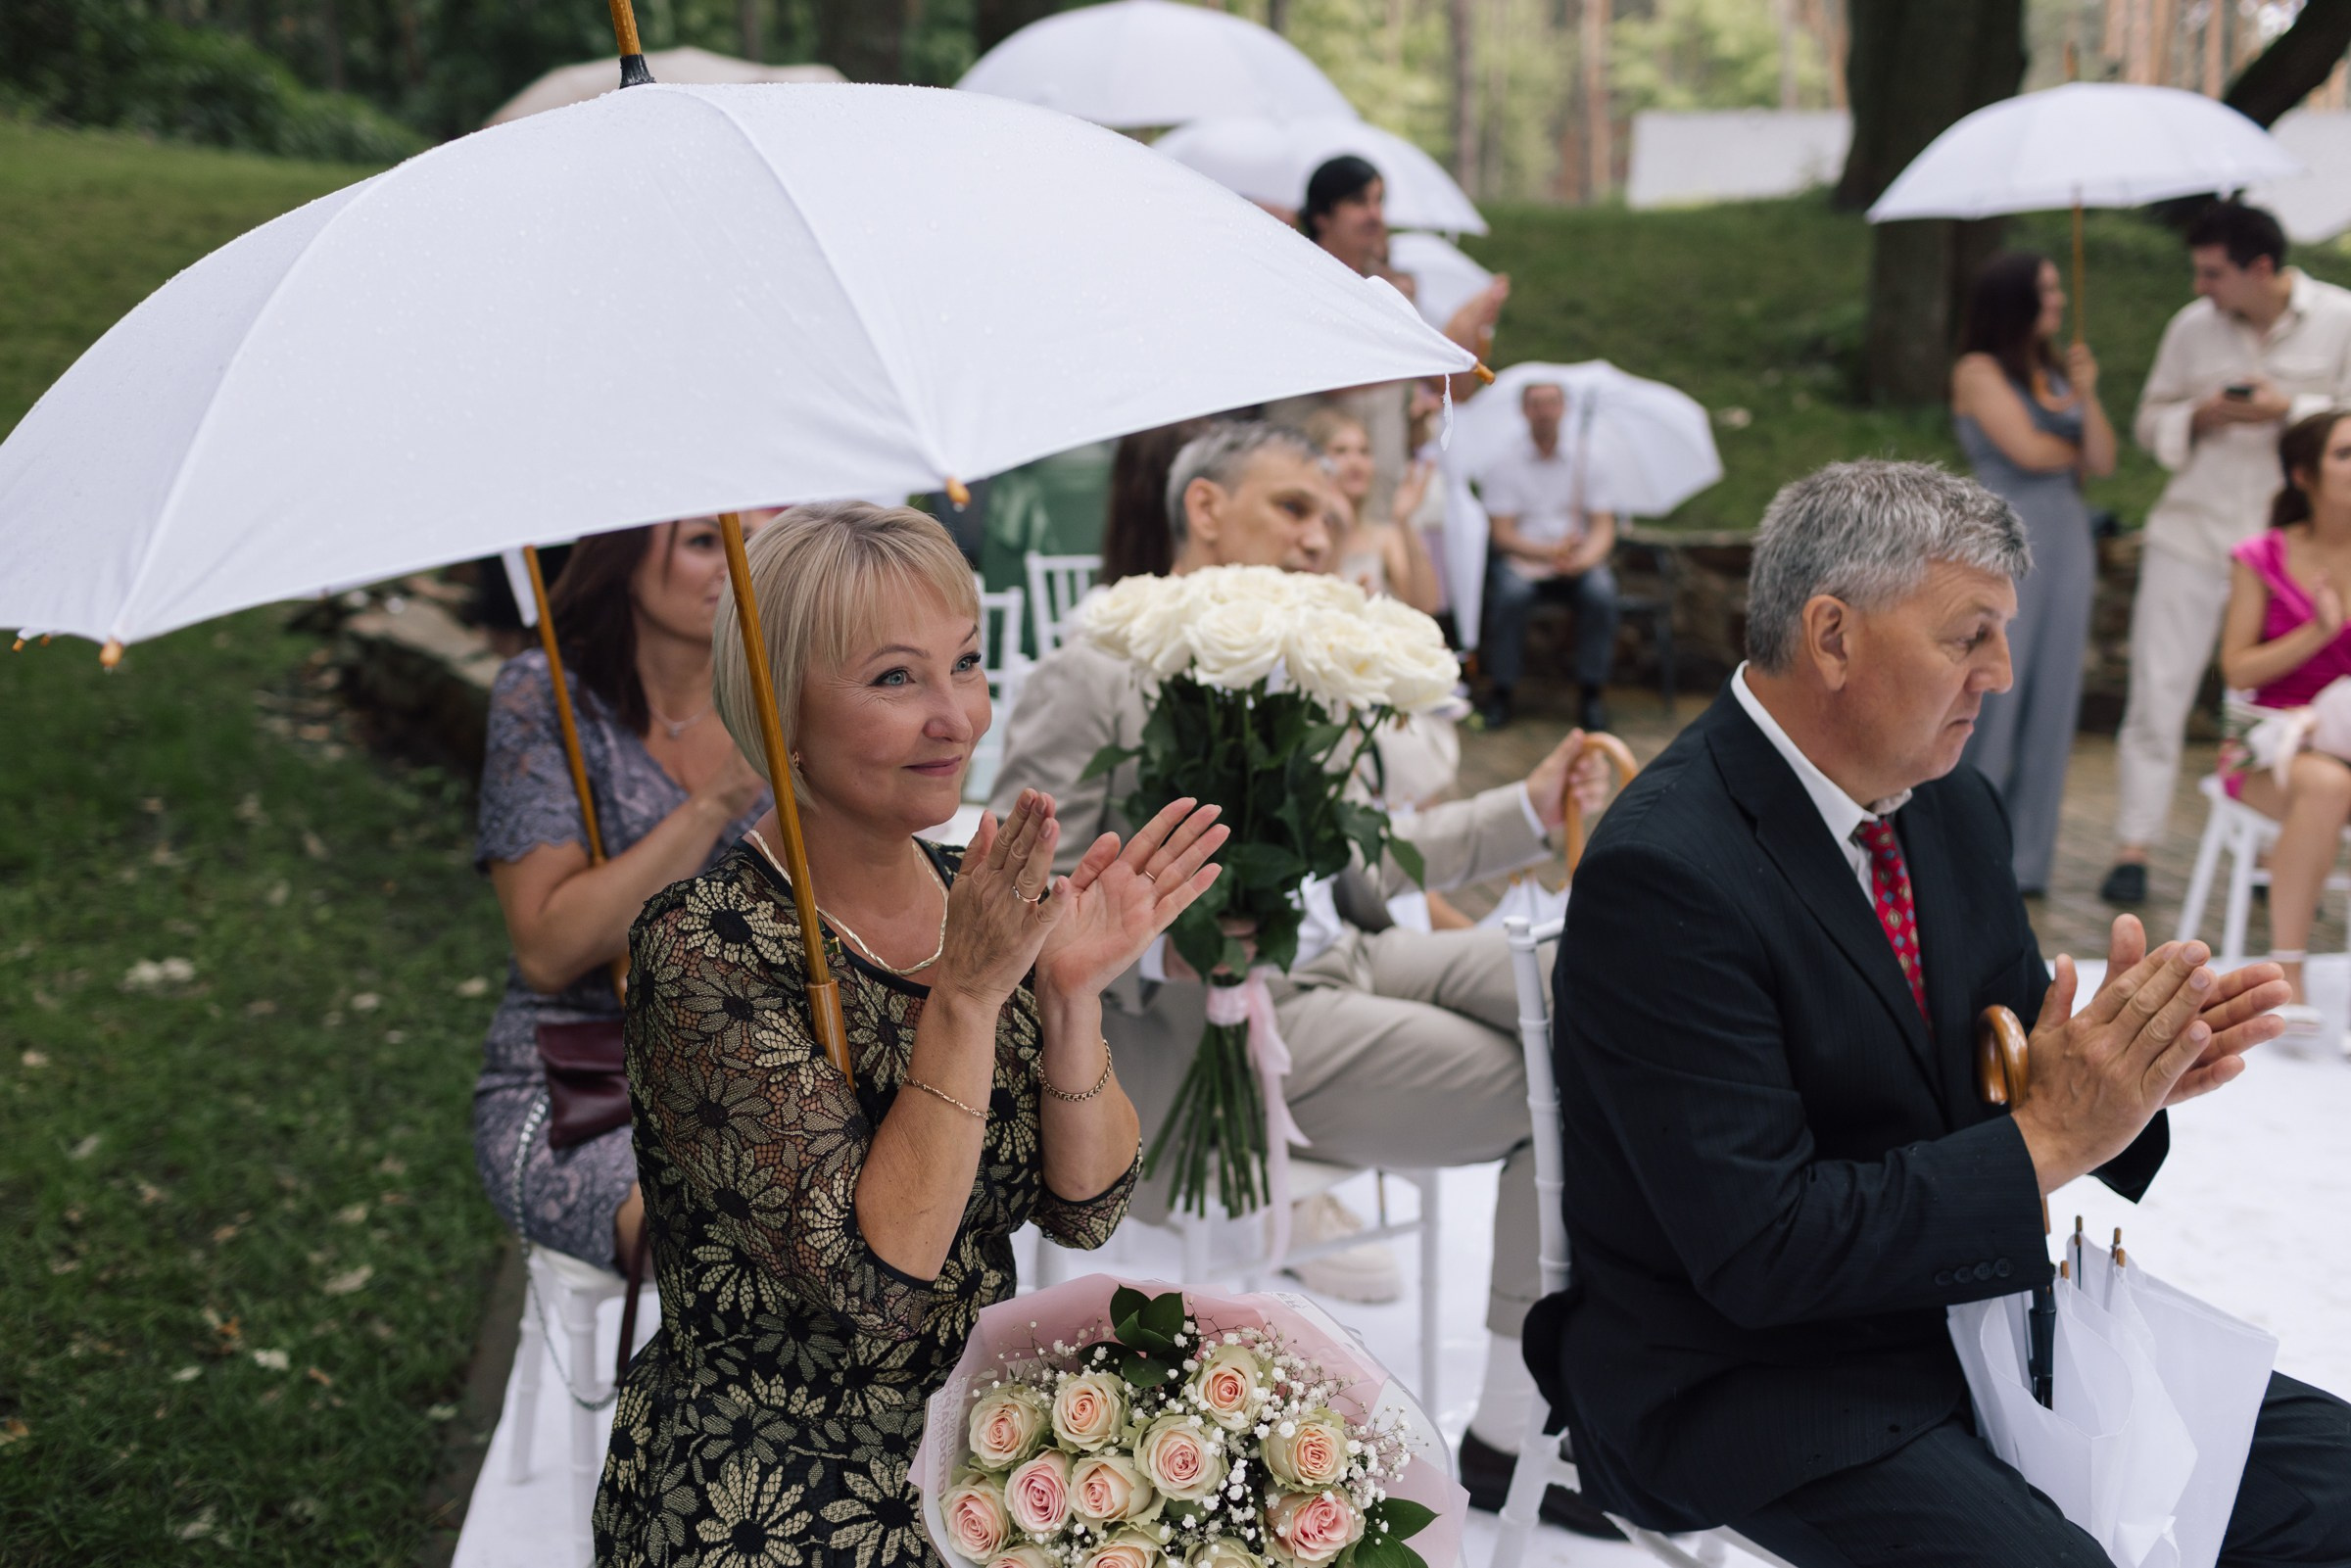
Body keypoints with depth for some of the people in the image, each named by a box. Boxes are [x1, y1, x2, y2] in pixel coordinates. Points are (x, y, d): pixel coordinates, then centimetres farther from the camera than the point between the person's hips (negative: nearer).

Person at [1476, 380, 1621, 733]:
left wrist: (1586, 556, -19)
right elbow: (1503, 535, -4)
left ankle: (1592, 693, -20)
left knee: (1600, 592, -31)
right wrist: (1547, 552, -22)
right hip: (1521, 558, -1)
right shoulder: (1503, 465, 3)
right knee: (1511, 593, -34)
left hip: (1578, 561, 2)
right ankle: (1501, 692, -21)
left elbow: (1603, 528, 4)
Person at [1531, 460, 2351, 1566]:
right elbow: (1760, 1249, -25)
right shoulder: (1664, 871, -23)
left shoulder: (1953, 808, 3)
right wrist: (2049, 1136, -21)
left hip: (1959, 1307, 7)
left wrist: (2126, 1067, -11)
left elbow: (2008, 1066, 12)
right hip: (1751, 1380, -7)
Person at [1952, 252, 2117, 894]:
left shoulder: (2057, 373, 16)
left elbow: (2104, 461, 8)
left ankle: (2025, 861, 11)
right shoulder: (1979, 371, -1)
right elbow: (2027, 449, -11)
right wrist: (2076, 452, 8)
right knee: (1991, 693, -7)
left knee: (2051, 701, 4)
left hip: (2068, 543, 6)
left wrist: (2087, 397, -7)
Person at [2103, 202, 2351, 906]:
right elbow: (2150, 420, 13)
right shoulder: (2192, 326, 6)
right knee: (2157, 694, -2)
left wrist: (2288, 410, -15)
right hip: (2192, 533, 1)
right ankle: (2133, 849, 5)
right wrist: (2199, 417, -8)